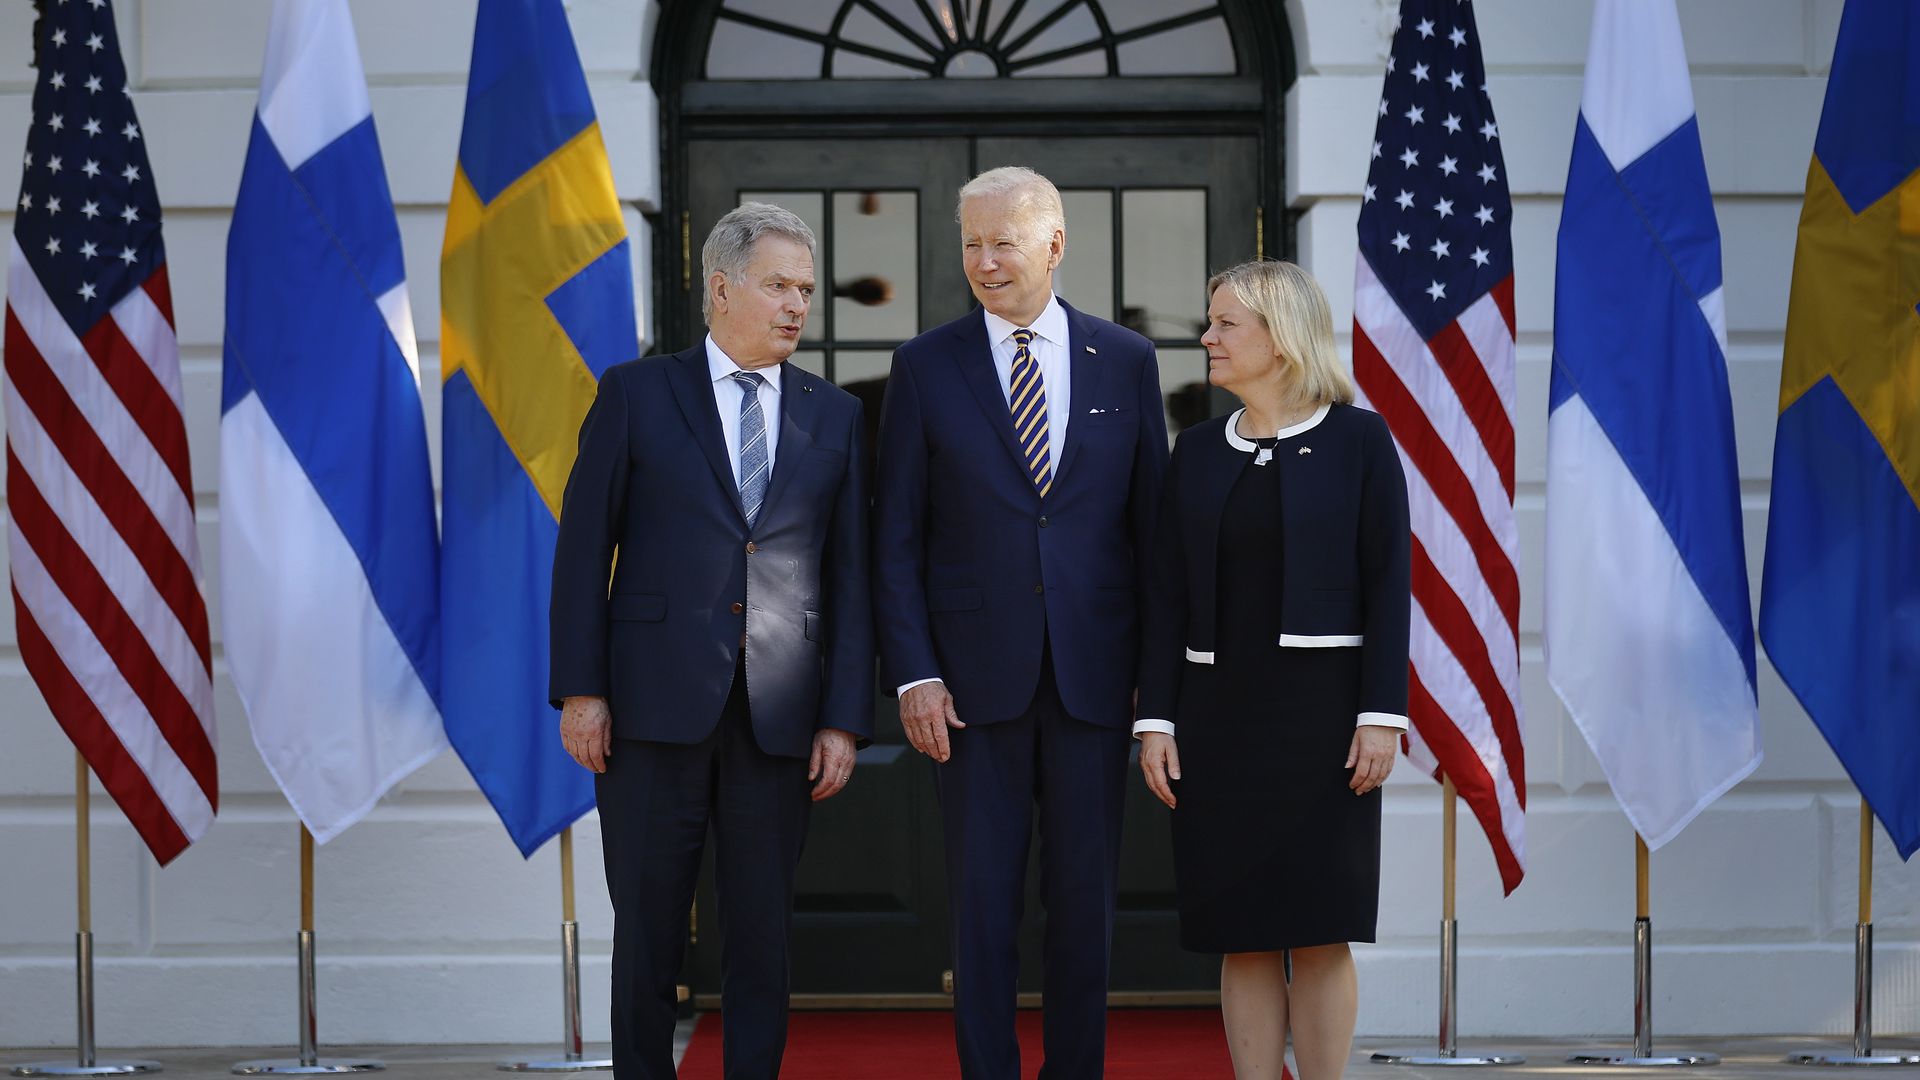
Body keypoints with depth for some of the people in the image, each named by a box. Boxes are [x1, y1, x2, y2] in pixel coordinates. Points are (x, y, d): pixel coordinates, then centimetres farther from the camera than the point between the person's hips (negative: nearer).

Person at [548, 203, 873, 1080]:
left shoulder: (835, 417, 10)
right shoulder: (637, 395, 3)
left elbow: (851, 577, 7)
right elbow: (584, 548, 1)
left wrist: (845, 718, 0)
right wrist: (580, 689, -6)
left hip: (779, 717, 2)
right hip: (655, 708, -2)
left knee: (763, 934, 5)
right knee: (648, 932, 4)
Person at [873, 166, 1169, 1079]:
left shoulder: (1126, 362, 5)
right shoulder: (926, 367, 2)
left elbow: (1153, 523, 7)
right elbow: (896, 537, 2)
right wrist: (914, 674, -7)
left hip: (1095, 676, 1)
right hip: (975, 677, -1)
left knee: (1085, 899, 7)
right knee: (981, 902, 4)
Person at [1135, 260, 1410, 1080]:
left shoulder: (1356, 439, -1)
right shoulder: (1198, 450, 10)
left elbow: (1388, 582, -4)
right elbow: (1167, 594, 8)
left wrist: (1382, 713, -12)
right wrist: (1155, 718, 1)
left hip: (1321, 706, -3)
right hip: (1217, 711, 4)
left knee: (1320, 931, -1)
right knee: (1243, 936, 4)